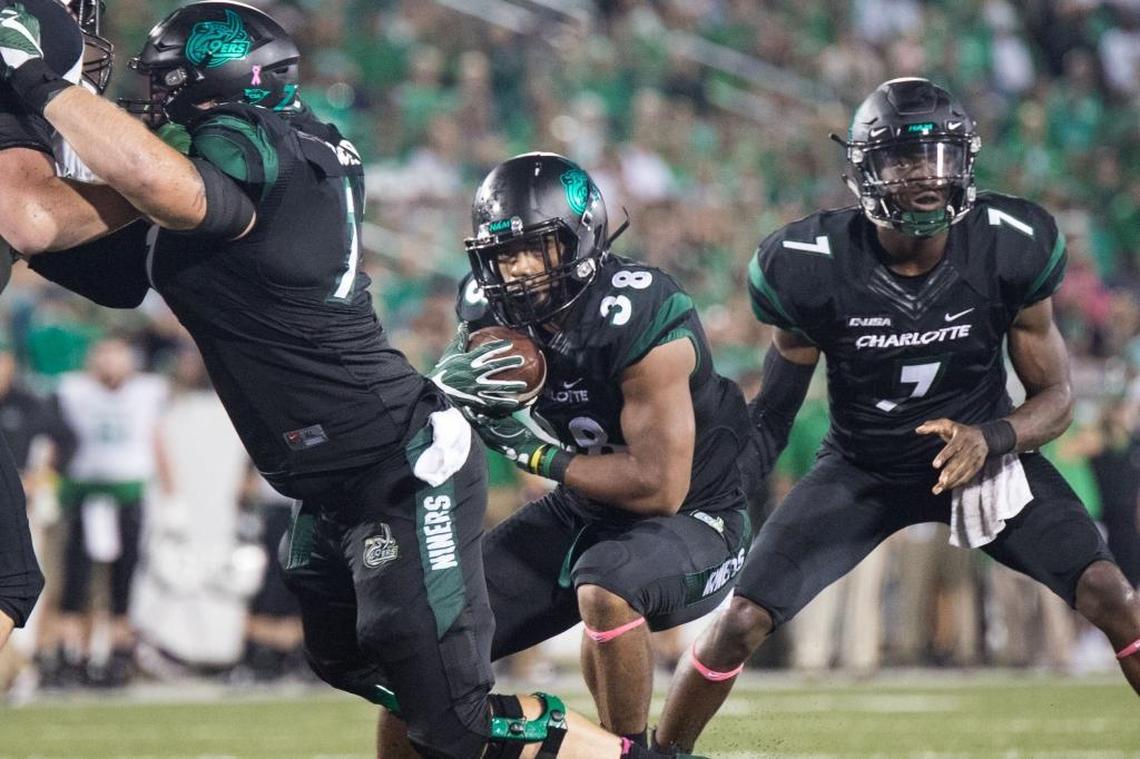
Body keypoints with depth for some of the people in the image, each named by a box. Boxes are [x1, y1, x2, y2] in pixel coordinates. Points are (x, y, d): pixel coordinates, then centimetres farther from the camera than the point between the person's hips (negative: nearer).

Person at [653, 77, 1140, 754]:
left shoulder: (1010, 250, -19)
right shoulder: (813, 267, -20)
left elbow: (1056, 396, -8)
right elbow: (772, 411, -2)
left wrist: (990, 438, -29)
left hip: (981, 452, 0)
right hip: (862, 470, 0)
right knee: (741, 622, -12)